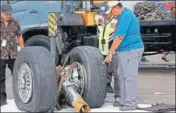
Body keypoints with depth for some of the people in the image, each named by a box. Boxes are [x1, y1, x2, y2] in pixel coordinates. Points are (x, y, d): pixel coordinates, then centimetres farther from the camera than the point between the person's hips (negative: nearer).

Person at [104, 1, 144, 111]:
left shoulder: (126, 16, -19)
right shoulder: (124, 14, 14)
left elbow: (119, 37, -22)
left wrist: (110, 53, -18)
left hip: (131, 50, -11)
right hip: (125, 51, 11)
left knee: (130, 77, -5)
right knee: (122, 75, 16)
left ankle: (131, 103, 1)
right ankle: (124, 100, 24)